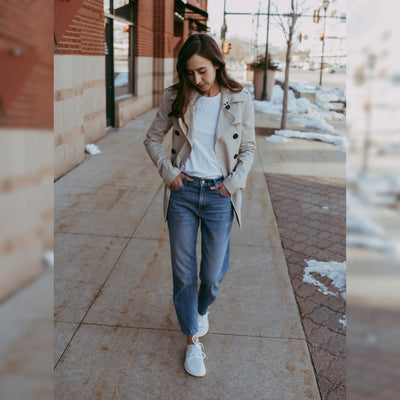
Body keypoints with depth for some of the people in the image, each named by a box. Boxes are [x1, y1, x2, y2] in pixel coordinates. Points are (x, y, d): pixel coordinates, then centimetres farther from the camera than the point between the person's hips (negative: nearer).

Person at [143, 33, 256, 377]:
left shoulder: (240, 100, -3)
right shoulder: (177, 98, 0)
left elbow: (249, 149, 5)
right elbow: (153, 138, 8)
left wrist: (234, 182, -7)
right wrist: (168, 171, -4)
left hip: (219, 196, 0)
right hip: (183, 192, 1)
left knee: (213, 273, 8)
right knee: (183, 271, 7)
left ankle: (202, 309, 44)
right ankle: (193, 340, 25)